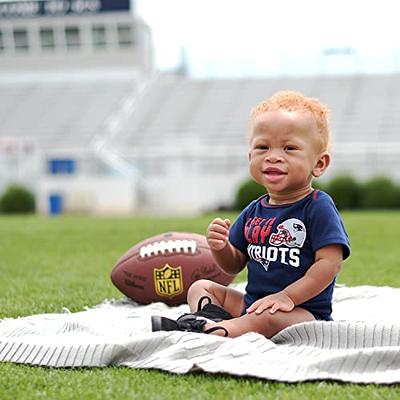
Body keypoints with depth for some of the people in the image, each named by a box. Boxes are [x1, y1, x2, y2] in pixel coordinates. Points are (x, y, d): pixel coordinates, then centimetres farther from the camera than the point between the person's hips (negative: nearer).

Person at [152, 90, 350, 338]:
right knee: (201, 286, 11)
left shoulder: (318, 207, -10)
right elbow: (234, 266, 16)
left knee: (271, 316, -39)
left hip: (303, 312, -8)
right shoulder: (254, 211, 10)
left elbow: (331, 262, -18)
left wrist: (288, 296, -24)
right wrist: (221, 247, -7)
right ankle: (210, 315, -20)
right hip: (251, 303, 8)